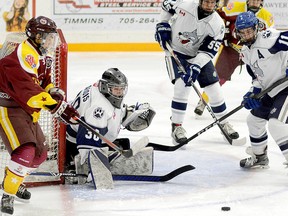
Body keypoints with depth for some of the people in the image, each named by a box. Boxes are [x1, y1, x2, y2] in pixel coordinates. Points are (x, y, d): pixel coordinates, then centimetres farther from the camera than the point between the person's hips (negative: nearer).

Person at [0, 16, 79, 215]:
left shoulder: (42, 58, 11)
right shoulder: (24, 56, -23)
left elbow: (45, 83, 20)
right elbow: (30, 90, -32)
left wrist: (56, 93, -4)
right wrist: (58, 108, -36)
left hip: (27, 111, 10)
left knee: (40, 152, 17)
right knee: (25, 151, -25)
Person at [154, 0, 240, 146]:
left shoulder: (217, 24, -19)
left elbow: (208, 51, -21)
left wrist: (196, 67, -34)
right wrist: (162, 26, -5)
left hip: (199, 57, 2)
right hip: (176, 52, -2)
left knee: (214, 89, 1)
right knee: (182, 87, -23)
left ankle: (224, 123, 23)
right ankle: (176, 127, -13)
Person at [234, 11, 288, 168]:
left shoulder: (267, 39, -18)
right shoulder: (246, 52, 12)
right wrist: (253, 93, 3)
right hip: (271, 91, 10)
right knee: (254, 119, 20)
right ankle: (259, 157, 39)